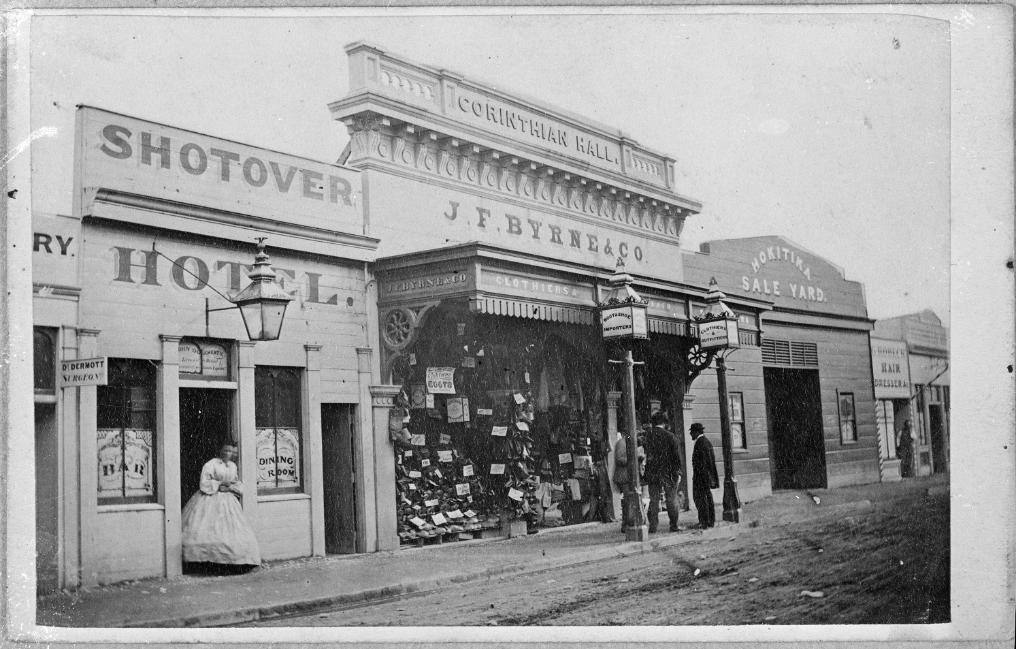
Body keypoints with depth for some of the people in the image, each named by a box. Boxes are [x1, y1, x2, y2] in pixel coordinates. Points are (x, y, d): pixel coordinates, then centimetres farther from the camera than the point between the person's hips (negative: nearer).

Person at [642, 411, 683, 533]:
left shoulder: (647, 436, -1)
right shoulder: (669, 436, -7)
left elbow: (645, 454, 1)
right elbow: (676, 456, -5)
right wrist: (678, 472, 2)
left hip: (652, 473, 2)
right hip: (668, 472, -2)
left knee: (653, 500, 7)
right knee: (671, 500, 7)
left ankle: (653, 526, 4)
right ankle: (673, 525, 9)